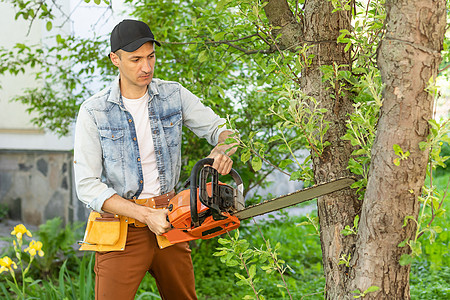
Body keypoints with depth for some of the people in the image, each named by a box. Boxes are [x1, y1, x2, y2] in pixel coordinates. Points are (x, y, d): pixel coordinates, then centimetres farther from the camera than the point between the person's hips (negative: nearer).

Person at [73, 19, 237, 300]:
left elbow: (219, 128, 8)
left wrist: (223, 147, -18)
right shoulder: (94, 112, -8)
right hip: (123, 228, -3)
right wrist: (146, 215, -17)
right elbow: (88, 186, -10)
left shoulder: (174, 95, 2)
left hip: (169, 220, 3)